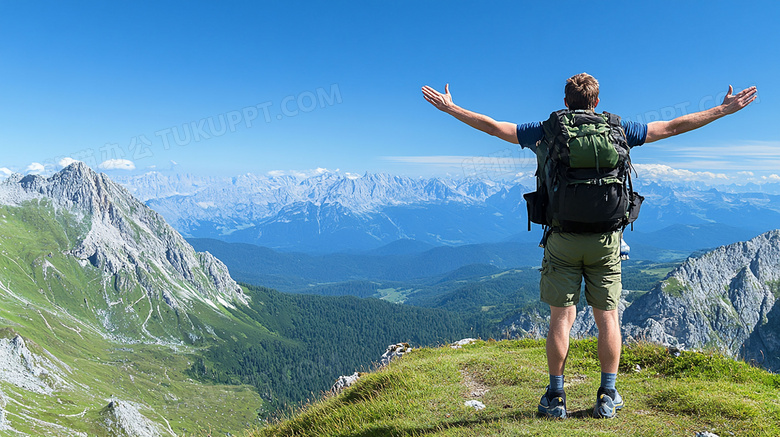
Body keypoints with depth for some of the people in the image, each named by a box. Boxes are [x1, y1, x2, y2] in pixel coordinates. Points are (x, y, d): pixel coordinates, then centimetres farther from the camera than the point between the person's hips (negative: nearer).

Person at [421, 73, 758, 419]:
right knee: (607, 317, 11)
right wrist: (724, 110, 25)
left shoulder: (547, 132, 2)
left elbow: (492, 126, 3)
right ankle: (607, 397, 17)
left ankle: (555, 397, 11)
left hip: (562, 239, -1)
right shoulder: (617, 130, 6)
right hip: (606, 240, 1)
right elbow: (674, 127, 13)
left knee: (561, 317, 5)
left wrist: (448, 107, 12)